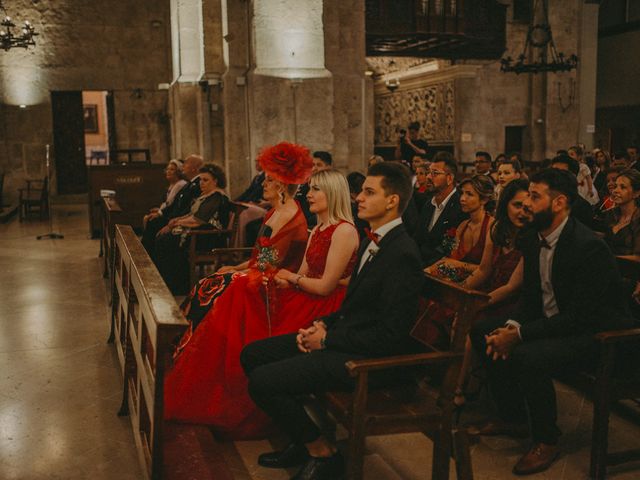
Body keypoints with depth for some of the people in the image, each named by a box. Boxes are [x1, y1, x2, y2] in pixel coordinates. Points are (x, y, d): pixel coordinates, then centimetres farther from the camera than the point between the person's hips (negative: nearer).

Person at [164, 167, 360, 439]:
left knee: (254, 344, -16)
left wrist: (291, 277, -3)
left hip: (325, 310, -9)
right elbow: (302, 275, 13)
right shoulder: (318, 229, 15)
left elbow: (325, 286, -18)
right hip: (305, 299, 9)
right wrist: (275, 278, -6)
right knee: (241, 293, -6)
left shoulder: (344, 231, -15)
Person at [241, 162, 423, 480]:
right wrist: (324, 324, 2)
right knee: (252, 355, 9)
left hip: (369, 358, -10)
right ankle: (303, 441, 18)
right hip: (341, 336, 10)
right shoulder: (373, 241, 10)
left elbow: (390, 335, -23)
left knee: (262, 381, -19)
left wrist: (327, 340, -15)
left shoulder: (402, 254, -21)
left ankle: (322, 453, 3)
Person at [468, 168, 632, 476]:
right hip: (550, 321, 9)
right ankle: (512, 418, 14)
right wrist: (511, 326, -11)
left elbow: (579, 317, -27)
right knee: (482, 331, 1)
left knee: (527, 356, -33)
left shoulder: (589, 246, -25)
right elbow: (530, 296, 9)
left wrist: (520, 335, -29)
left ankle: (546, 441, -6)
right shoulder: (533, 240, 2)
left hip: (594, 332, -9)